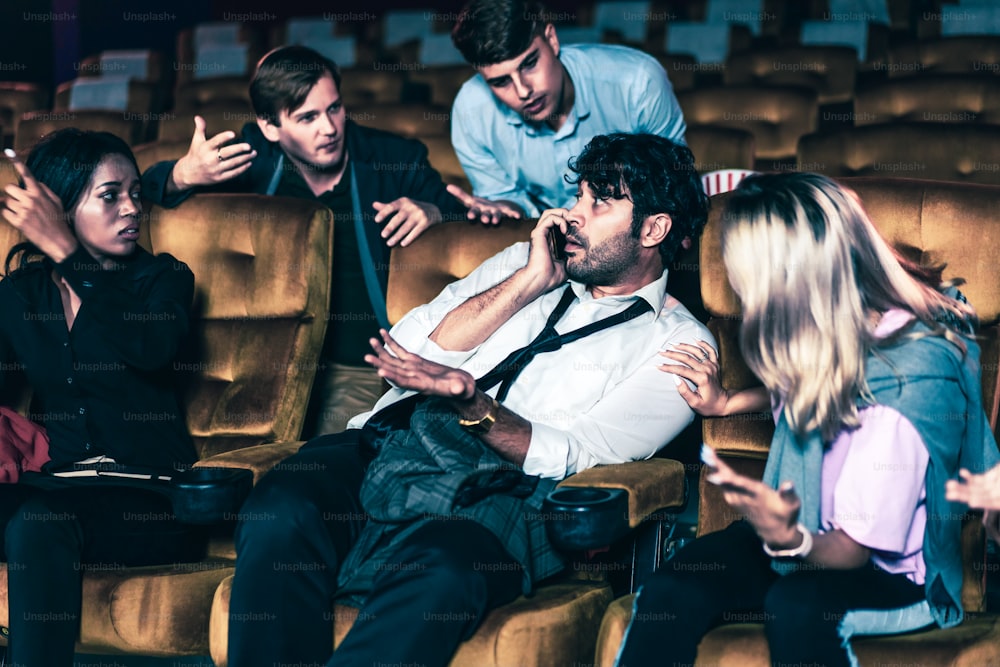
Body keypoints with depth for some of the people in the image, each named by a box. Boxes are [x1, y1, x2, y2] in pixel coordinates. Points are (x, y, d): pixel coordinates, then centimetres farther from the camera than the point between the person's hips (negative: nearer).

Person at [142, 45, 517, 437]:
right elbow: (149, 187, 3)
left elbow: (464, 219, 10)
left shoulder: (396, 161, 2)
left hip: (357, 371, -2)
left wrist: (430, 212, -15)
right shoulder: (253, 158, 5)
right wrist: (183, 176, -22)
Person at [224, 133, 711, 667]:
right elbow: (408, 351, 11)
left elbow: (572, 457, -4)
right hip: (387, 446, 4)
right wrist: (529, 282, 6)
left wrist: (471, 403, -20)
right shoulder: (524, 260, 26)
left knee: (443, 577, -39)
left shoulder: (679, 343, 10)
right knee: (280, 514, -29)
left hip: (498, 497, -4)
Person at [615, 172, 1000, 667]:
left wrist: (791, 541, -42)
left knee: (796, 605, -41)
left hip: (896, 573, -6)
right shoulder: (821, 335, -4)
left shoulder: (913, 380, -24)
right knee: (670, 595, -25)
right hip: (810, 531, 6)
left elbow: (855, 548, -22)